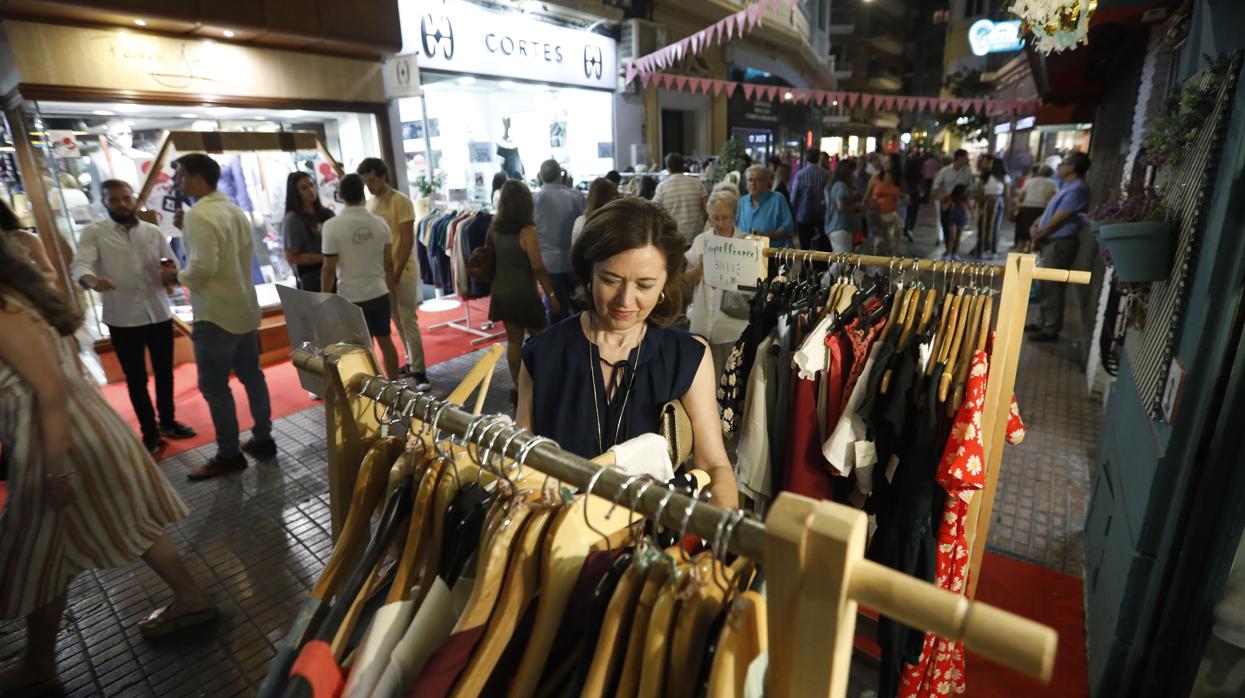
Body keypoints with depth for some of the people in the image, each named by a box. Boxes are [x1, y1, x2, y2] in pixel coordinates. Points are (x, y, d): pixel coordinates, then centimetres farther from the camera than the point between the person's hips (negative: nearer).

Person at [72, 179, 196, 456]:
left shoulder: (154, 232, 6)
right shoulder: (93, 233, -2)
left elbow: (173, 267, 6)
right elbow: (80, 264, -17)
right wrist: (92, 280, -40)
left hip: (160, 315, 3)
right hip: (123, 320, -2)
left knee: (164, 373, 14)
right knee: (136, 380, 7)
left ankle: (168, 422, 32)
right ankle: (150, 433, 20)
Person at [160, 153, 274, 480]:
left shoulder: (198, 215, -17)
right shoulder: (235, 210, 9)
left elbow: (202, 268, -24)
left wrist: (175, 275, -5)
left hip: (216, 314, -8)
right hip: (244, 308, 9)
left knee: (214, 386, 2)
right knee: (251, 376, 14)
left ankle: (229, 455, 10)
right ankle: (263, 439, 24)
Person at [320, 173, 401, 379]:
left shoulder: (332, 226, -12)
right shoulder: (380, 222, -2)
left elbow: (329, 269, -10)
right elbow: (388, 263, 3)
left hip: (351, 297, -3)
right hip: (379, 293, 3)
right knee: (386, 341, 14)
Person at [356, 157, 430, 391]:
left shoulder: (401, 201, -10)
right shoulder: (369, 203, 10)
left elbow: (407, 240, -14)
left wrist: (397, 271, -18)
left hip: (403, 271, -6)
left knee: (408, 321, -6)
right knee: (398, 321, 11)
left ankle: (418, 371, -1)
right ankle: (411, 362, 22)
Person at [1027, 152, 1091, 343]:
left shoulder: (1077, 189, -17)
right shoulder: (1066, 187, 15)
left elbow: (1057, 220, -18)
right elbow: (1049, 211, 18)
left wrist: (1038, 235, -5)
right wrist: (1035, 226, 1)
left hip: (1059, 243, -10)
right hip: (1050, 242, 10)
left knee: (1051, 287, -5)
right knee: (1043, 285, 16)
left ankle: (1051, 330, 2)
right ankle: (1042, 323, 27)